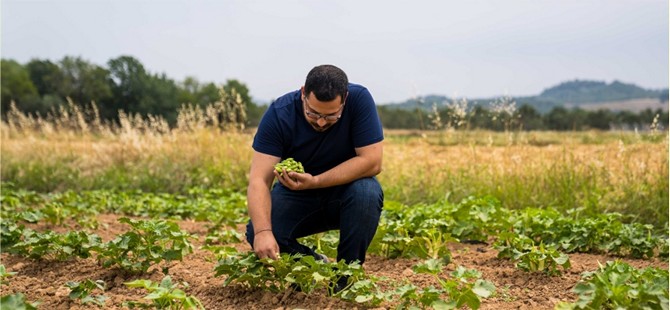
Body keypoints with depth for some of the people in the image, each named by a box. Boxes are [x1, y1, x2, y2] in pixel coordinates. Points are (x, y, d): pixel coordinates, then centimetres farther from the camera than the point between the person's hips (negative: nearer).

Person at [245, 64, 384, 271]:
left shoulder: (359, 99, -22)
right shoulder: (279, 114, -21)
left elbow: (372, 161, -25)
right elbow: (259, 179, -27)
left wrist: (315, 181, -33)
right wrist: (262, 231, -42)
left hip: (345, 188, 0)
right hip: (295, 194, 1)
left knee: (367, 192, -34)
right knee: (256, 234, -25)